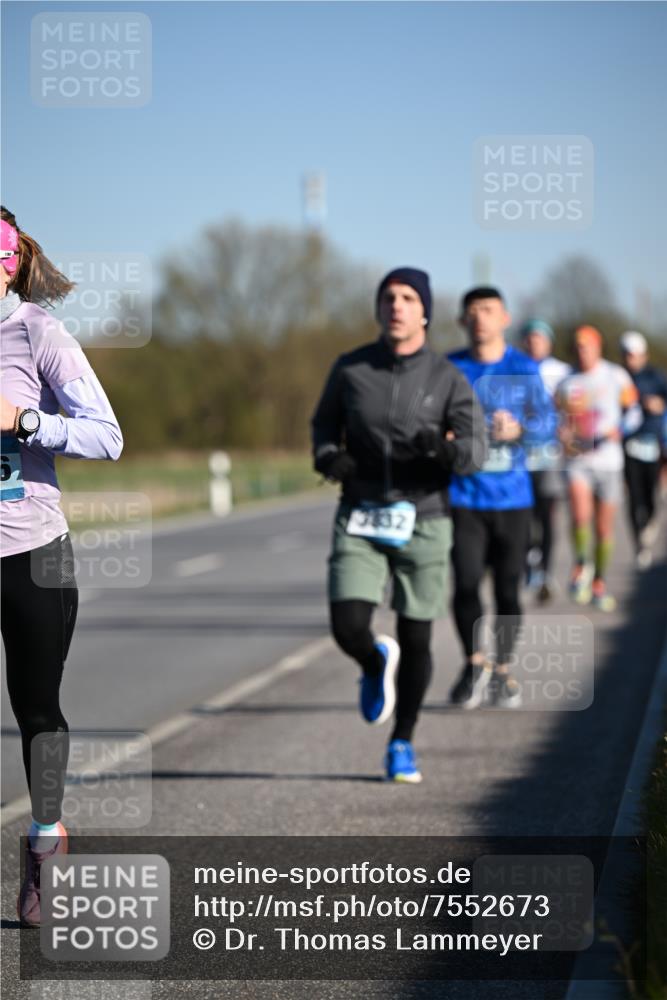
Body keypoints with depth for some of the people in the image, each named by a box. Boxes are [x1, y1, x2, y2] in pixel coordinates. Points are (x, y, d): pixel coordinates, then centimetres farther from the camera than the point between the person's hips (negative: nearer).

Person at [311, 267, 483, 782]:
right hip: (360, 521, 1)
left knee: (416, 641, 5)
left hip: (423, 522, -1)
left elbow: (473, 450, -10)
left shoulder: (447, 378, -5)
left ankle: (403, 744, 26)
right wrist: (329, 458, -9)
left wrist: (446, 448, -33)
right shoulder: (351, 368, -1)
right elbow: (324, 425, 14)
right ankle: (377, 663, 23)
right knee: (348, 628, -15)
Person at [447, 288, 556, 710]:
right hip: (464, 495, -1)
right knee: (466, 583, -11)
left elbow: (548, 421, 0)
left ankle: (503, 671, 21)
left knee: (508, 586, 4)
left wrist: (518, 429, -19)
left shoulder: (525, 369, 4)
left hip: (512, 495, 1)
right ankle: (475, 664, 10)